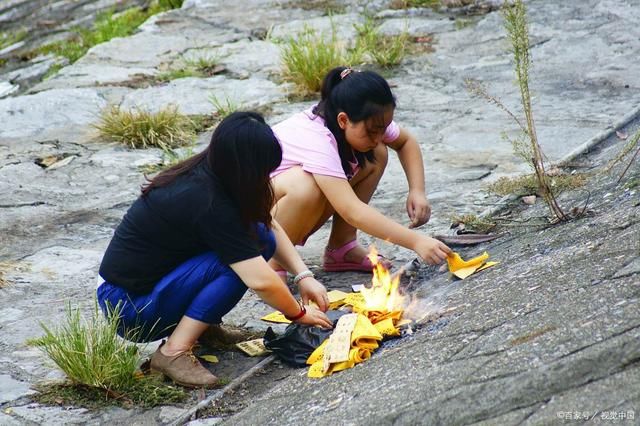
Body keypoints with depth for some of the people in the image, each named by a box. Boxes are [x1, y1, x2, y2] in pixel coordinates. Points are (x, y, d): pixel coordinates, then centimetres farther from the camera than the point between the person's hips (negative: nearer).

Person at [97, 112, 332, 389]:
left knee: (259, 241, -3)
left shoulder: (205, 175, -2)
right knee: (241, 260, -25)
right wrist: (299, 313, -11)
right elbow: (260, 281, -27)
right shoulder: (207, 203, -28)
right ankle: (174, 352, -21)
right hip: (130, 309, -9)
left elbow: (271, 226, 9)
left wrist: (304, 276, -1)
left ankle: (196, 322, 6)